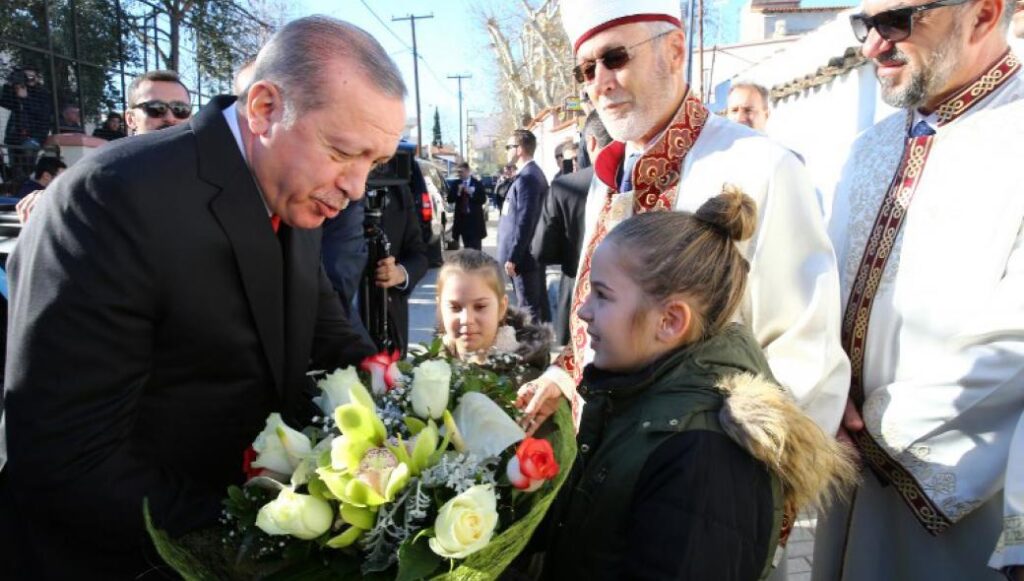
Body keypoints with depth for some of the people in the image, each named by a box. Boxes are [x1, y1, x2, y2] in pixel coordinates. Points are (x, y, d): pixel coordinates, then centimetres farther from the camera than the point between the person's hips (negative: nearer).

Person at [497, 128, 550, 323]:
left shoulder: (527, 177, -18)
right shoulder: (534, 173, 14)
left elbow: (525, 222, -23)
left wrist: (512, 257, -19)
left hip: (524, 255, -10)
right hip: (534, 253, 10)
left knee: (529, 308, -4)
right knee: (539, 305, 15)